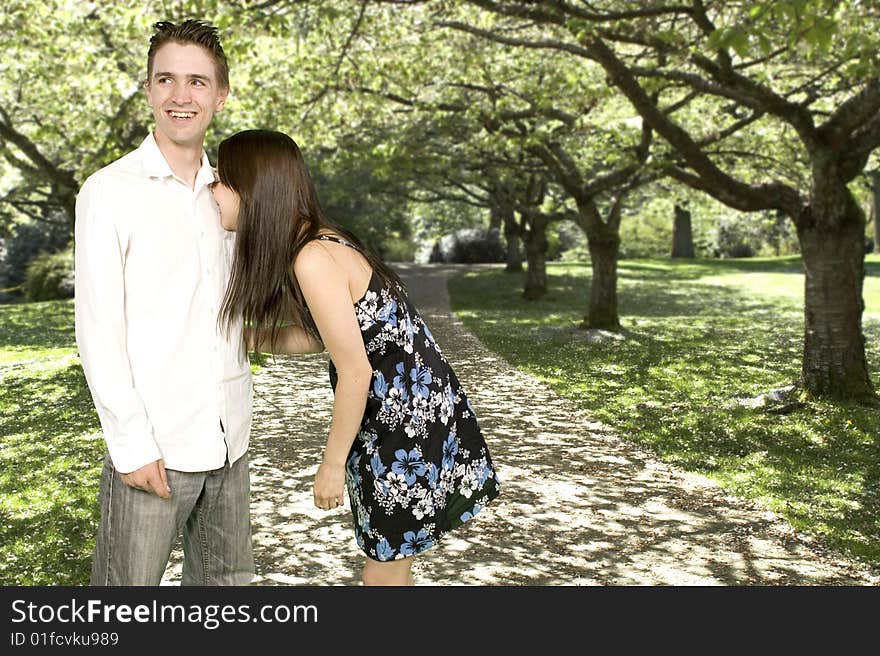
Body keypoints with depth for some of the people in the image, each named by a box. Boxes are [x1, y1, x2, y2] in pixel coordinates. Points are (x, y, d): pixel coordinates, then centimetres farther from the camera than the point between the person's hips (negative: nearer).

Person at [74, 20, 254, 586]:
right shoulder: (111, 191, -6)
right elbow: (97, 330, -10)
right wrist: (131, 442, -14)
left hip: (228, 435, 6)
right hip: (153, 442, -5)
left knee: (226, 577, 15)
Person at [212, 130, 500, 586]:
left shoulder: (313, 259, -25)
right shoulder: (318, 242, 3)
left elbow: (355, 372, -22)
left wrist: (332, 464, -12)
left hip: (411, 424, -9)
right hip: (390, 417, 9)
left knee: (384, 573, 7)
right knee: (388, 563, 22)